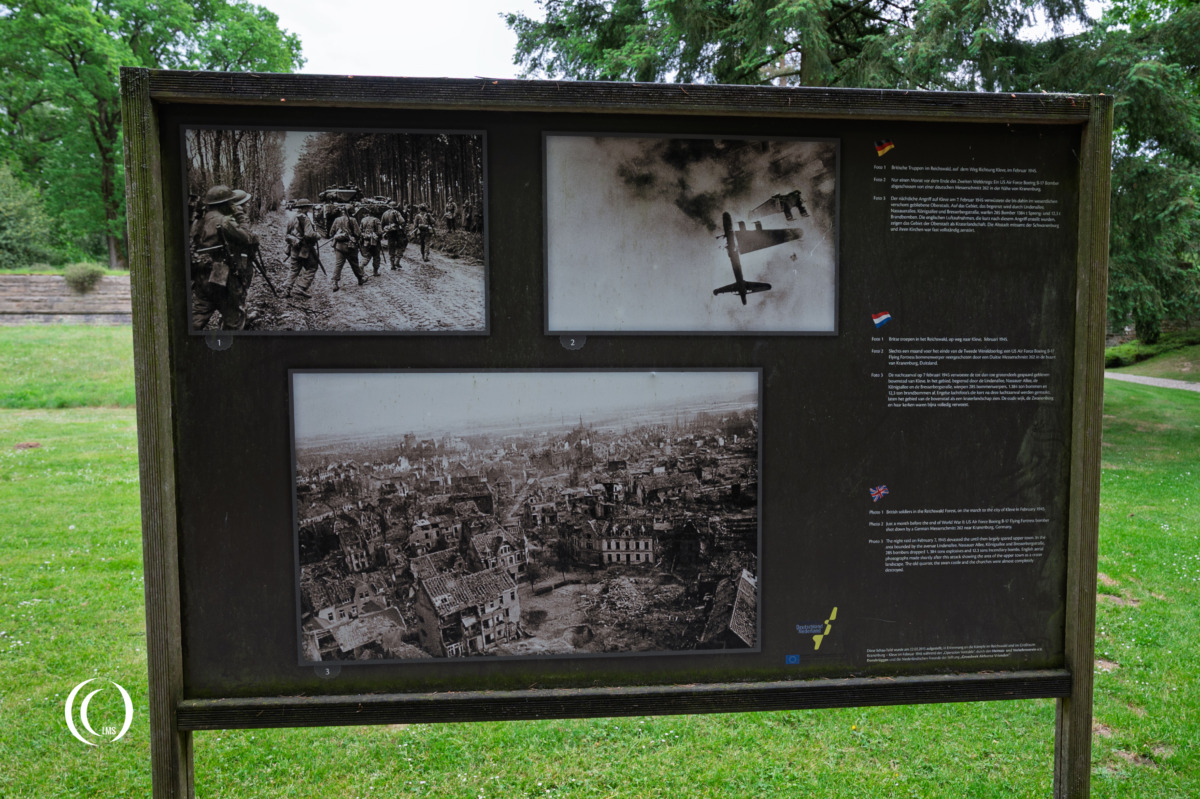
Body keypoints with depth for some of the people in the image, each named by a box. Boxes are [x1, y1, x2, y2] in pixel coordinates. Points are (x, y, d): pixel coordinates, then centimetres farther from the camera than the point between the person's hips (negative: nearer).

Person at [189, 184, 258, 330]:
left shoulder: (200, 222, 11)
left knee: (196, 320, 9)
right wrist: (241, 218, 1)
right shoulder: (224, 222, -13)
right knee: (234, 323, 7)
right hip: (225, 280, -7)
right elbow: (250, 240, -13)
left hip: (201, 279, 7)